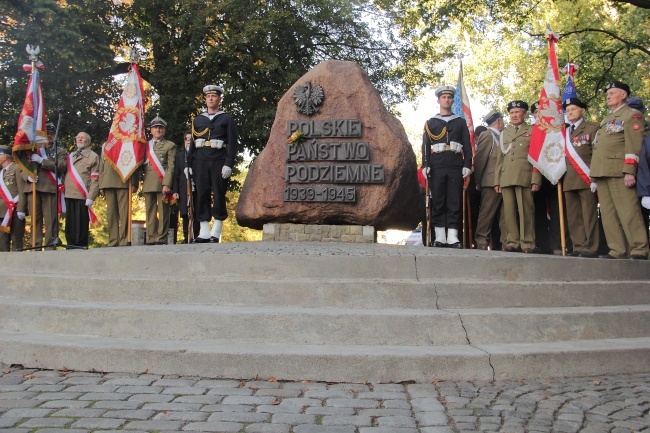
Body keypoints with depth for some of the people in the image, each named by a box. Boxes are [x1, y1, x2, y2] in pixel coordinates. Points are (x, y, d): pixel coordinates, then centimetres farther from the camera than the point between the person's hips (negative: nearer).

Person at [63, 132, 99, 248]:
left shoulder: (93, 156, 4)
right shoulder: (70, 156, 22)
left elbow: (95, 179, -4)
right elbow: (65, 174, 22)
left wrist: (90, 198, -12)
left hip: (82, 197, -5)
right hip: (69, 196, 5)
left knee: (81, 225, -5)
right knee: (69, 225, 5)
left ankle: (81, 247, 2)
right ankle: (70, 247, 11)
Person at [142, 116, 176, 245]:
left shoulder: (170, 146, 8)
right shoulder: (145, 146, 20)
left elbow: (171, 167, -1)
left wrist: (166, 184, -12)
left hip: (162, 184, -4)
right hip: (148, 184, 4)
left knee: (163, 211, -5)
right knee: (150, 212, 3)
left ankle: (161, 239, -5)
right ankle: (151, 239, 5)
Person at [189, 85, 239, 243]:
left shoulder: (227, 119, 8)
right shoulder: (198, 120, 18)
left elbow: (233, 144, 0)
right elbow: (192, 143, 17)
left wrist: (228, 165, -11)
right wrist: (189, 164, 7)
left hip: (219, 162, -3)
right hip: (201, 162, 3)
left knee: (219, 196, -2)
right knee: (201, 195, -1)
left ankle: (216, 232, 2)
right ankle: (204, 232, 1)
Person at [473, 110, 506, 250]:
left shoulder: (499, 137, 21)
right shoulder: (487, 135, -2)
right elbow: (479, 158, -7)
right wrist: (479, 180, -7)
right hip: (491, 182, -7)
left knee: (504, 213, 5)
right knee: (487, 212, -4)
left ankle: (506, 240, 7)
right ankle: (482, 241, 1)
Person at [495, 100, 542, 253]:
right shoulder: (504, 133, 23)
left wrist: (536, 180, -8)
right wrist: (497, 181, 11)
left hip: (524, 177, -4)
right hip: (506, 178, 4)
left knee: (525, 210, -6)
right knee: (509, 211, 0)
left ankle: (528, 243, -3)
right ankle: (512, 242, 4)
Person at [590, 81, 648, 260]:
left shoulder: (632, 115, 0)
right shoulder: (606, 120, 25)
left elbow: (634, 145, -11)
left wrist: (629, 171, -20)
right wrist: (594, 172, 18)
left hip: (618, 172, -8)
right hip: (602, 173, 8)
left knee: (628, 212, -10)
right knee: (608, 214, 5)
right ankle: (617, 250, 7)